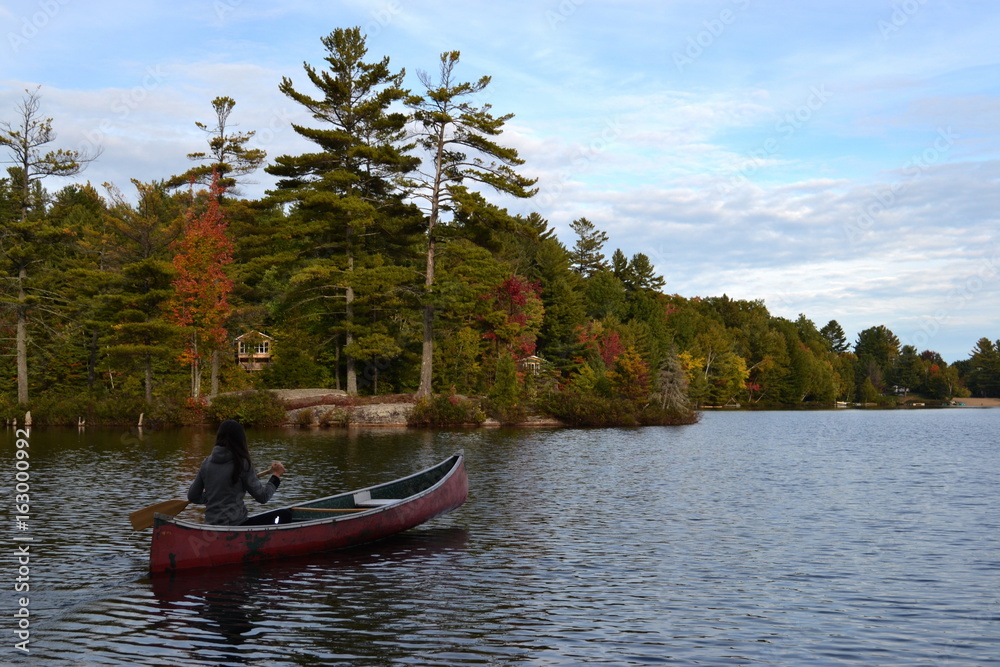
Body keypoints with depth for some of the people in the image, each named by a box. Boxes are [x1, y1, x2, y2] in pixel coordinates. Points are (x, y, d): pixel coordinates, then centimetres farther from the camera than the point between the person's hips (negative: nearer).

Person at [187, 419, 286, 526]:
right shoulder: (242, 464, -8)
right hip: (235, 524, -6)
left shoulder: (206, 463, 6)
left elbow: (192, 497, 13)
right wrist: (276, 475, 9)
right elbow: (262, 497, -4)